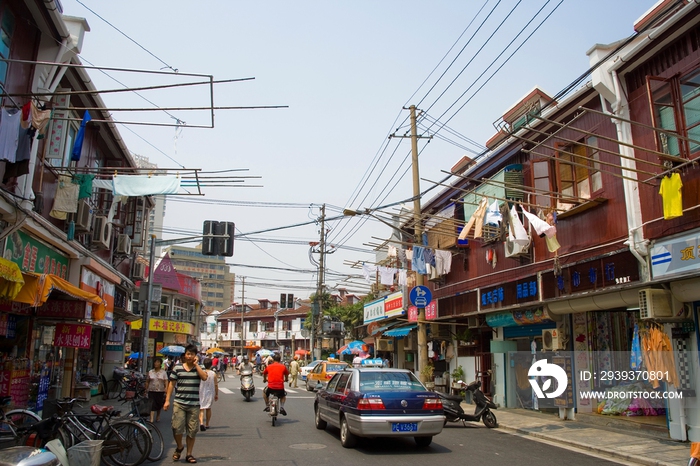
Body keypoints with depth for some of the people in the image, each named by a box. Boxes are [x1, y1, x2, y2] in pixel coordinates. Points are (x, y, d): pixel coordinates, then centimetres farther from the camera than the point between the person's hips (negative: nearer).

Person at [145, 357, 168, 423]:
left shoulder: (163, 372, -1)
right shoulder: (150, 372, 3)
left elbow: (166, 382, -5)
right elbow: (147, 381, 9)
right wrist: (146, 390, 7)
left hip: (160, 391, 0)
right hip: (152, 391, 0)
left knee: (159, 405, 13)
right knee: (152, 405, -10)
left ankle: (158, 417, 34)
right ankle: (151, 419, -12)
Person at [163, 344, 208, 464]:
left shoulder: (199, 368, 4)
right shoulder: (177, 368, 4)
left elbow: (204, 377, -16)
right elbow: (172, 384, 6)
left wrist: (196, 364, -11)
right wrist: (167, 400, 1)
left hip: (194, 405, 0)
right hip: (179, 403, 0)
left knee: (192, 431, 6)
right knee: (177, 428, -7)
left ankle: (189, 454, 20)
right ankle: (179, 447, 22)